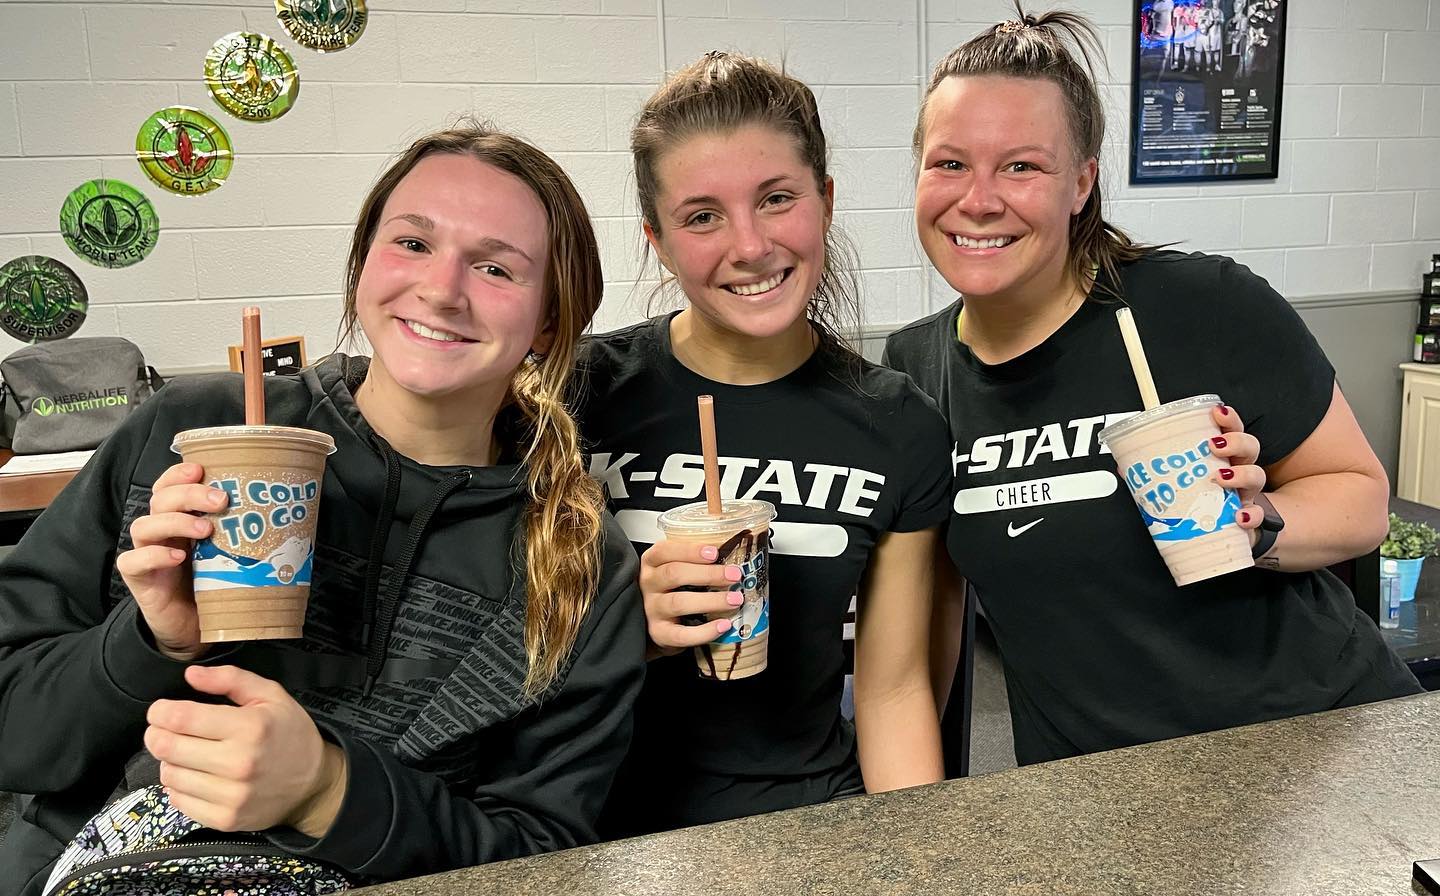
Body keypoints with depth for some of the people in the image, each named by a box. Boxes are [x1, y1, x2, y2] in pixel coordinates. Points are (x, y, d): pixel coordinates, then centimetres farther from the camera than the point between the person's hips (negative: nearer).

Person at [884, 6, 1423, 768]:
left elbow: (1361, 492, -4)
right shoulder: (910, 368, -4)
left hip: (1316, 733, -3)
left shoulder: (1213, 310, -16)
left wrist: (1256, 523, -24)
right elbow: (931, 583, 7)